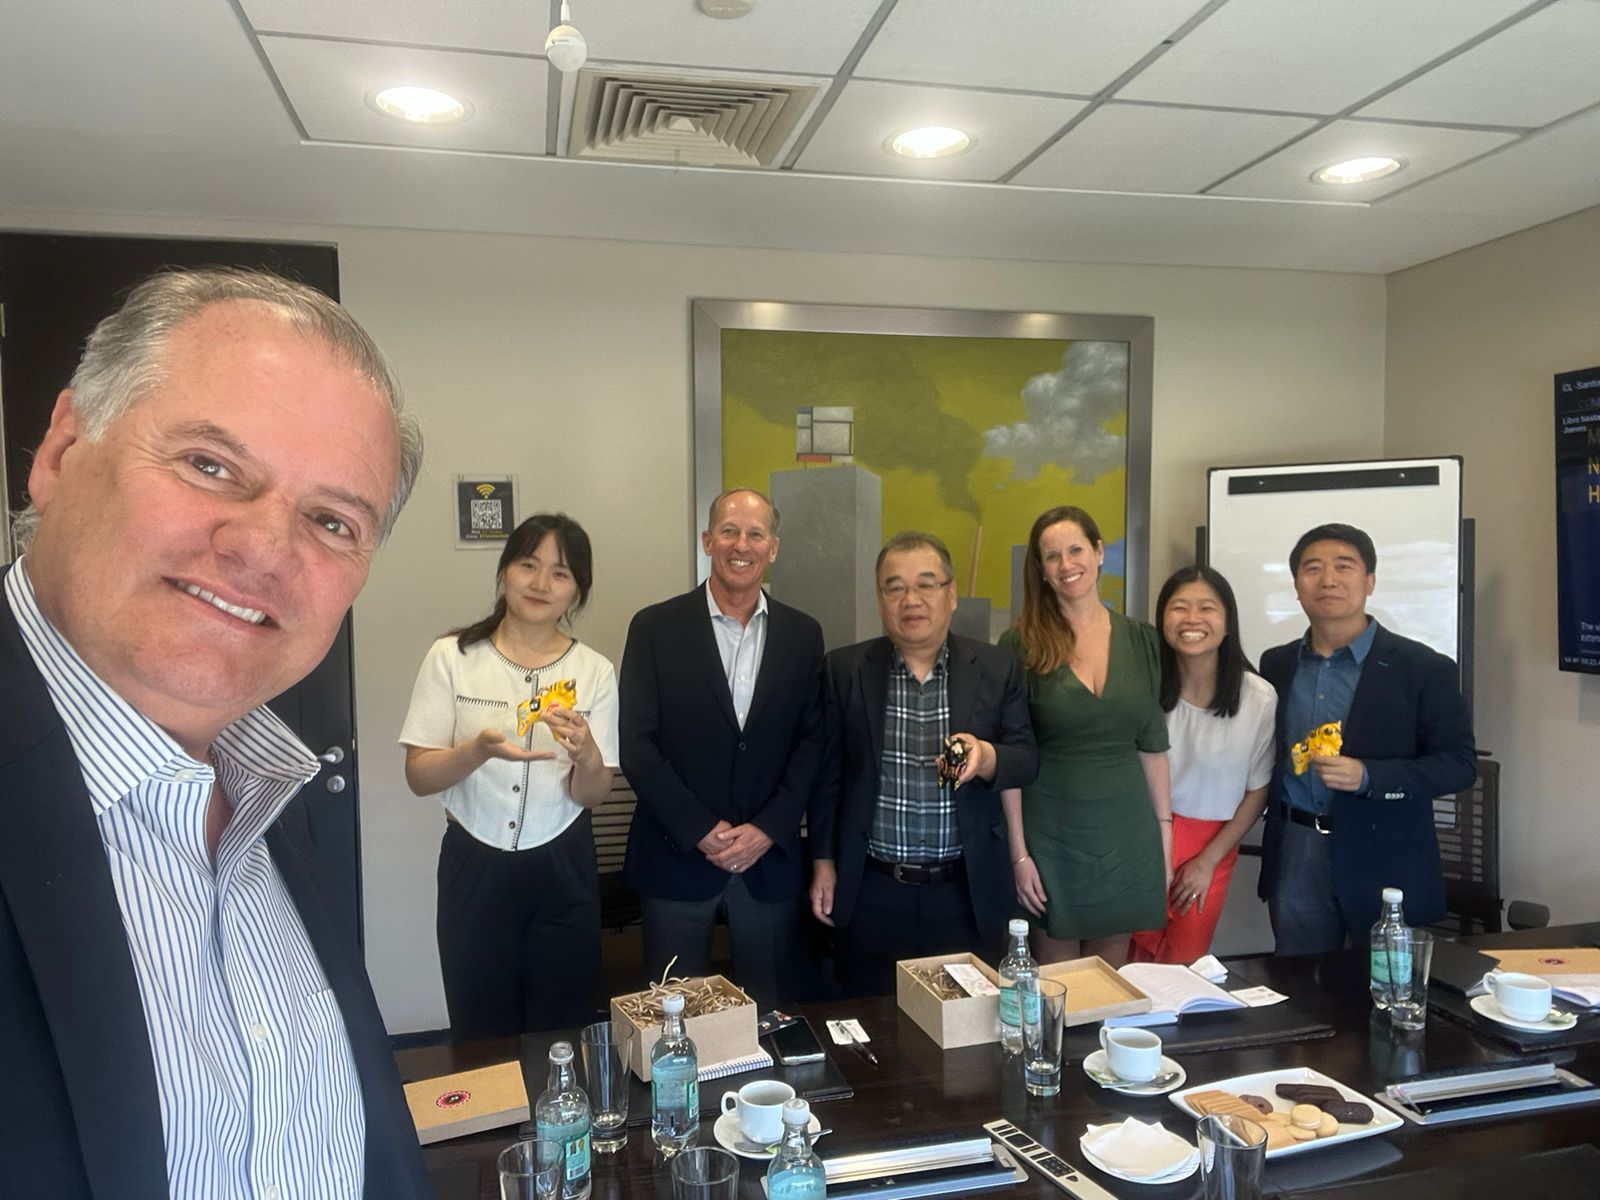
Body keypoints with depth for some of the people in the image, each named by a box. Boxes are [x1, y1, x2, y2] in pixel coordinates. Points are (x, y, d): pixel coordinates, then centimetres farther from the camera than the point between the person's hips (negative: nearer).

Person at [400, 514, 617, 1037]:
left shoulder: (594, 671, -4)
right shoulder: (452, 656, -7)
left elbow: (592, 796, -4)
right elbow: (418, 776, -7)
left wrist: (586, 755, -26)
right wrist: (481, 749, -26)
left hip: (562, 870, 1)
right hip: (474, 868, -1)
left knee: (563, 1032, 12)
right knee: (480, 1032, 12)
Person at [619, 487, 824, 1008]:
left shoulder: (802, 634, 4)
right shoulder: (655, 627, -4)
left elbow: (811, 741, 2)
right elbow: (636, 743, -7)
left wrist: (766, 830, -8)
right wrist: (702, 831, -12)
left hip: (770, 860, 2)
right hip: (677, 858, -2)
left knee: (767, 1011, 12)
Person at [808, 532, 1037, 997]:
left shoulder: (996, 668, -1)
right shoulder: (844, 670, -1)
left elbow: (1027, 758, 1)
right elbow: (828, 771, 3)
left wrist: (987, 758, -21)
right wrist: (823, 862, 4)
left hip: (969, 893, 1)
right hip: (870, 893, 0)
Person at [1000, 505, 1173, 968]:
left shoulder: (1142, 640, 2)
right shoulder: (1021, 644, -7)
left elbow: (1153, 744, 7)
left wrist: (1165, 834, 4)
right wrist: (1019, 852, -9)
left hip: (1126, 829, 3)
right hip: (1052, 830, -2)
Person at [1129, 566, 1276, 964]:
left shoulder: (1259, 697, -12)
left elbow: (1258, 790, -2)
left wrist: (1208, 860, -2)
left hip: (1211, 845, 0)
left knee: (1182, 967, 14)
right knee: (1132, 965, 9)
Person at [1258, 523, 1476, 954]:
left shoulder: (1422, 668, -7)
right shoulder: (1276, 664, 6)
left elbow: (1459, 764, -8)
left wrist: (1367, 776, -21)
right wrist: (1272, 813, 0)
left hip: (1385, 864, -3)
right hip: (1294, 857, 3)